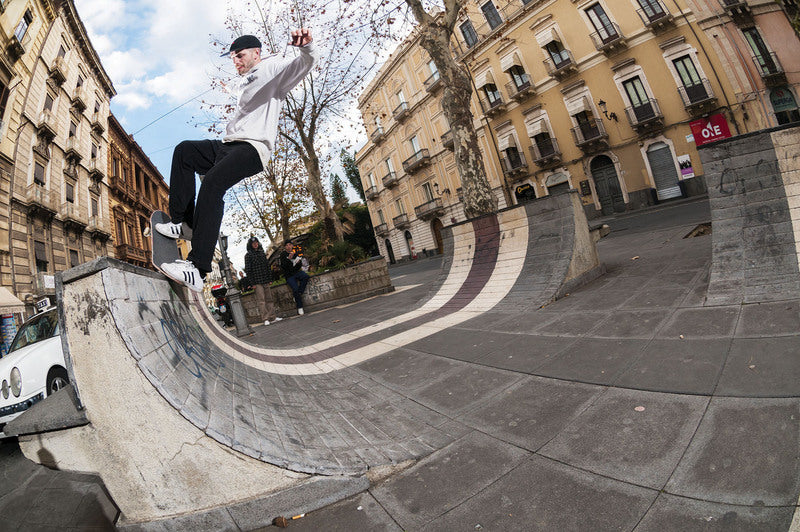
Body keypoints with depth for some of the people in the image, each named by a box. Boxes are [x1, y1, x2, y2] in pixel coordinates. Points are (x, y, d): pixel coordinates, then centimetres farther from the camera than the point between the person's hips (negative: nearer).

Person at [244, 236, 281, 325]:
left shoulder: (262, 253, 14)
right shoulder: (248, 255, -1)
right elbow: (248, 270, -5)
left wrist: (270, 279, 12)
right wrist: (252, 283, -10)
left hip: (266, 281, 5)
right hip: (257, 282, -5)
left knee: (269, 299, 5)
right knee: (261, 300, -6)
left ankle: (272, 317, 8)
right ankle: (266, 319, -5)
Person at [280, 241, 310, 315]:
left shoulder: (296, 254, 9)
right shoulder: (283, 254, -1)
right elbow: (283, 267, -14)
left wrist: (299, 262, -9)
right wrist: (288, 258, -26)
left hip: (297, 273, 3)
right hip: (289, 276, -3)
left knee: (306, 276, -28)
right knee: (295, 288, -22)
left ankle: (298, 294, -16)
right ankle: (300, 307, -12)